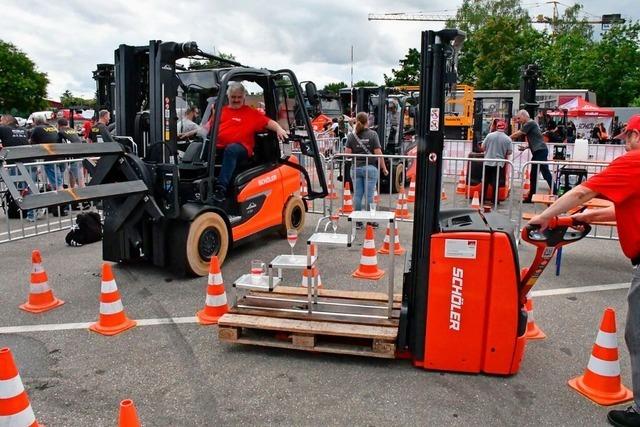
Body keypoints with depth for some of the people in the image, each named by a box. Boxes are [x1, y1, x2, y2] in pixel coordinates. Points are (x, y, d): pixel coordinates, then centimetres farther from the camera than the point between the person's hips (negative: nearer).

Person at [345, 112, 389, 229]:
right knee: (369, 195, 2)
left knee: (357, 195, 7)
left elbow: (347, 153, 0)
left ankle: (358, 221, 12)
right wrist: (384, 168, 0)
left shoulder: (351, 135, 4)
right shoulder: (372, 134, -4)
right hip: (370, 167, -3)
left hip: (356, 168, 3)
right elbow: (378, 153, -7)